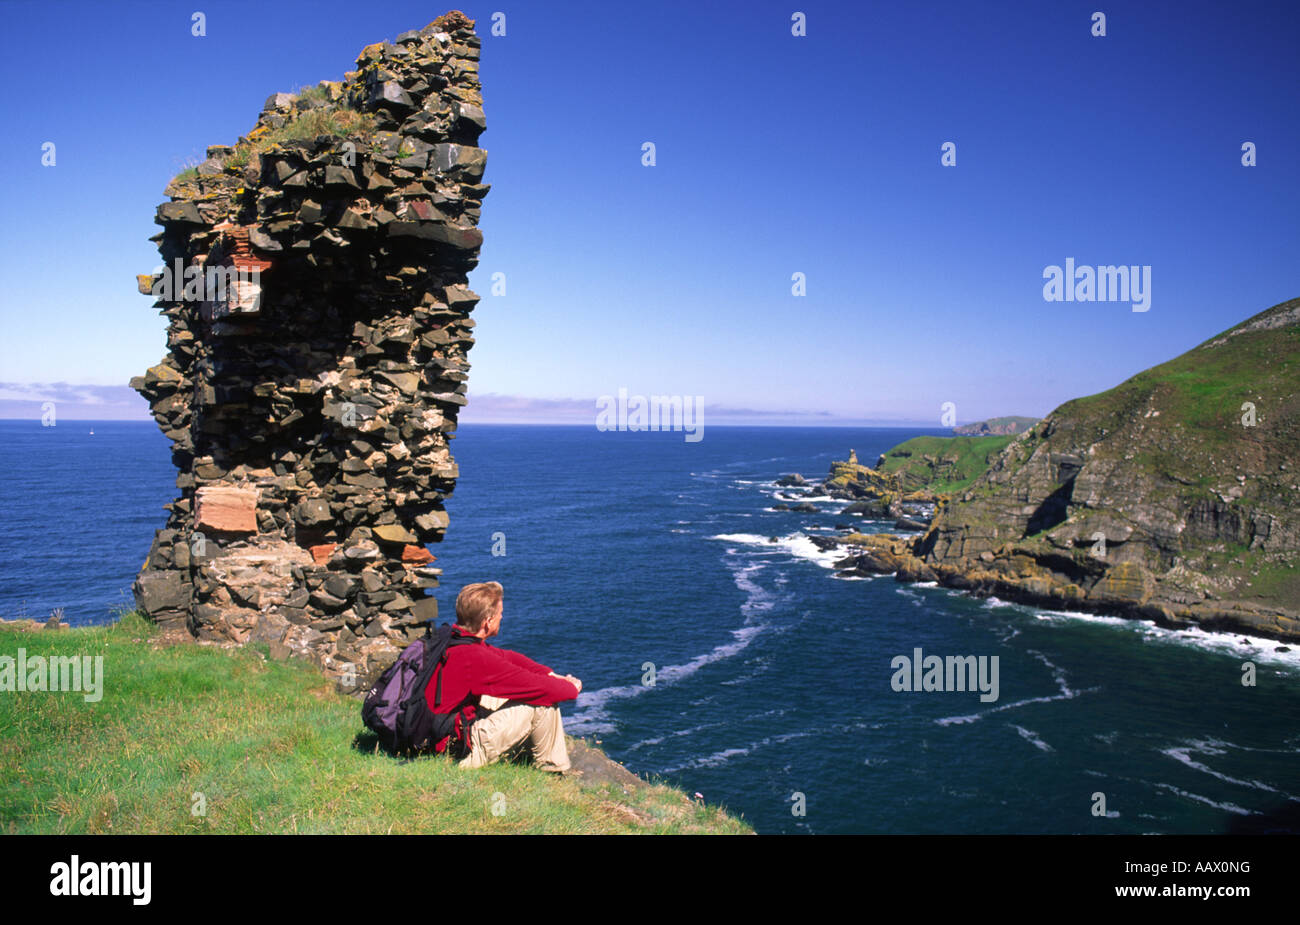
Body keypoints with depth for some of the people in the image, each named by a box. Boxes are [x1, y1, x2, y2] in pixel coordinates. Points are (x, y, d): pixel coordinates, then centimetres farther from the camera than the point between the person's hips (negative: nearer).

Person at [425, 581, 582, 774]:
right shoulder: (475, 658, -27)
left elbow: (507, 656, 11)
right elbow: (541, 688, -20)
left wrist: (550, 674, 3)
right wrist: (572, 688, 0)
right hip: (461, 755, -9)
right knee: (544, 701, -7)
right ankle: (552, 769, 14)